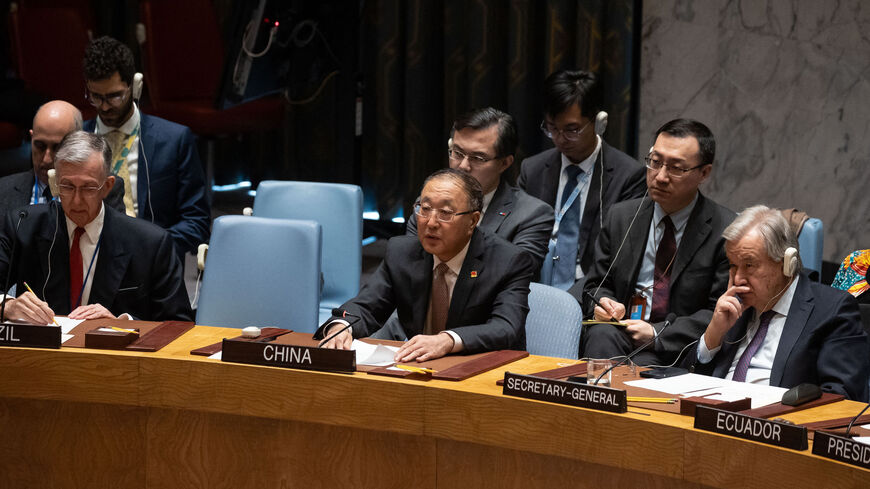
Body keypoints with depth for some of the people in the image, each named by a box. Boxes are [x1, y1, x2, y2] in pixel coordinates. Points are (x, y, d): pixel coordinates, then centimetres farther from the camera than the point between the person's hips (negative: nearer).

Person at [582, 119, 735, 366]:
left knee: (643, 364, -36)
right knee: (601, 335, -31)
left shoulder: (727, 231, -3)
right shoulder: (621, 216, 11)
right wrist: (603, 304, -8)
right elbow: (597, 285, 18)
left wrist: (657, 333, -17)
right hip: (619, 332, 4)